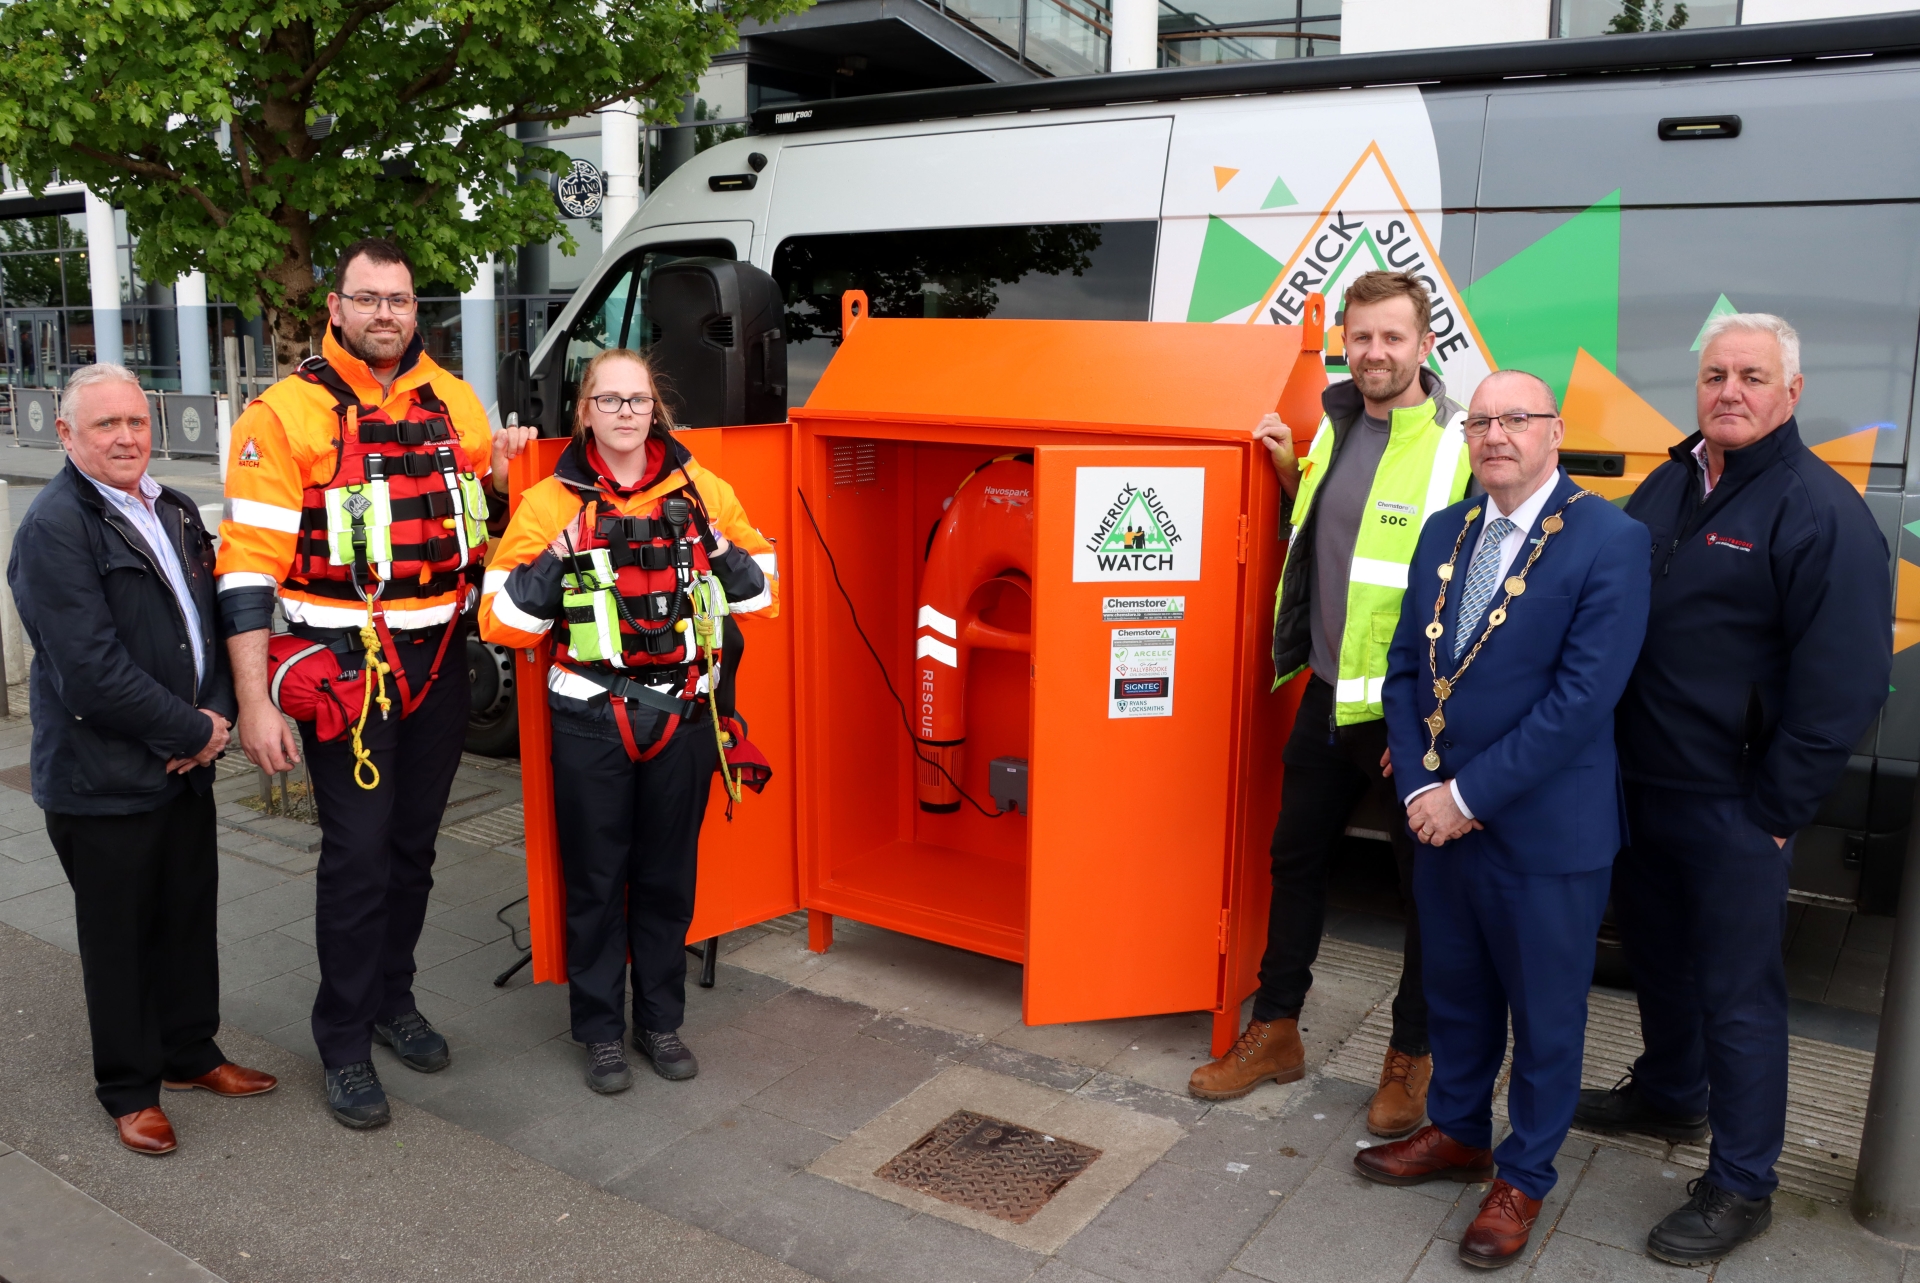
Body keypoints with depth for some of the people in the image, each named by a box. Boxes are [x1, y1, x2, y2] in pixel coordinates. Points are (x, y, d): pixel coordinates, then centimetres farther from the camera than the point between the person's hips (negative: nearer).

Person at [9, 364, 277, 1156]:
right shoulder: (54, 527, -16)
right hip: (102, 781, -7)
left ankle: (190, 1053, 36)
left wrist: (217, 715, -5)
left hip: (186, 765, 7)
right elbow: (92, 672, -23)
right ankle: (129, 1088, 26)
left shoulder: (176, 513, 9)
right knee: (120, 937, 9)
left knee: (191, 916, 18)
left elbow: (214, 620, 11)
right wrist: (189, 732, -16)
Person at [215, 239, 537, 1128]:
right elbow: (249, 563, -11)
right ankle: (345, 1045, 14)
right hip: (346, 667, -5)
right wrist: (254, 702, -16)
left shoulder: (455, 403, 7)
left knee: (414, 843, 15)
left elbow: (488, 520, 20)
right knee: (358, 853, -2)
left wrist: (499, 471, -3)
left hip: (440, 661, 5)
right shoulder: (286, 413, -8)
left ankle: (392, 999, 33)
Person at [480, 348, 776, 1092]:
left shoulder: (705, 493, 1)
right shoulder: (551, 504, -3)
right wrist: (552, 562, -19)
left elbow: (763, 595, 7)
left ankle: (661, 1021, 31)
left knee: (668, 876, 14)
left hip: (683, 716, 2)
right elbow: (503, 621, -4)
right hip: (590, 722, -1)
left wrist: (722, 551, -11)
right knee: (595, 878, 10)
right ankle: (600, 1031, 26)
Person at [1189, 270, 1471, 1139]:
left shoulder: (1458, 448, -13)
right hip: (1327, 691, 7)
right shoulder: (1336, 427, 9)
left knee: (1426, 880, 9)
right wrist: (1291, 470, 7)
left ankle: (1411, 1054, 27)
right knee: (1296, 857, 15)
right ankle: (1275, 1031, 31)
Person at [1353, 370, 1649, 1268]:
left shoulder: (1609, 540, -14)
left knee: (1545, 1017, 12)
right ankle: (1457, 1134, 42)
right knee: (1455, 993, 21)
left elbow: (1583, 696, -20)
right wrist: (1420, 789, -7)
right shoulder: (1444, 533, 6)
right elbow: (1406, 668, 6)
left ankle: (1524, 1177, 32)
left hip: (1546, 832, -5)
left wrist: (1469, 795, -18)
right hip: (1440, 816, 6)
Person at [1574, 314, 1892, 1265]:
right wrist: (1608, 761, 8)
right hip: (1639, 787, 7)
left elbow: (1844, 683, -15)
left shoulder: (1822, 512, -13)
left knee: (1737, 991, 4)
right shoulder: (1665, 489, 8)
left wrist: (1774, 811, -14)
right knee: (1656, 951, 22)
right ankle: (1668, 1097, 44)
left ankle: (1740, 1187, 19)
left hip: (1733, 806, -7)